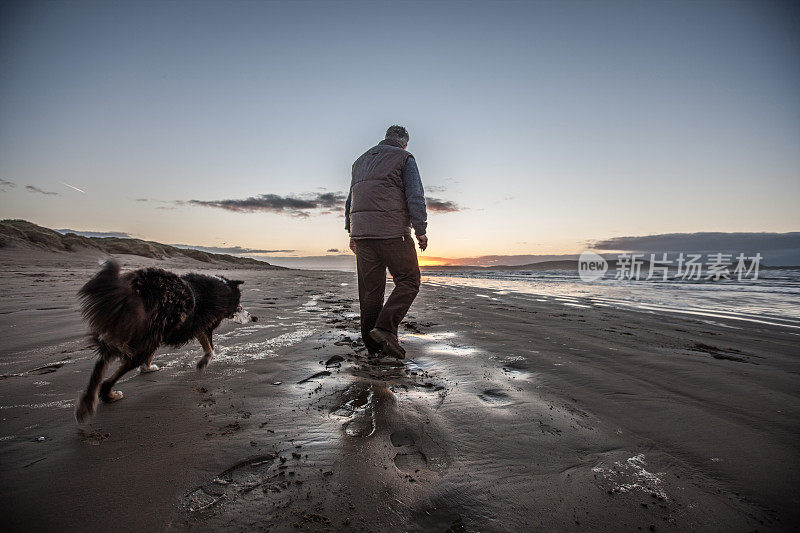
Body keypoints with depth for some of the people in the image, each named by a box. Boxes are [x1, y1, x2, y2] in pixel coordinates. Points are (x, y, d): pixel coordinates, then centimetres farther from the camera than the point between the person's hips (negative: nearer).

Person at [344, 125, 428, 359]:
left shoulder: (361, 160, 26)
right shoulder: (404, 158, 6)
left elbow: (350, 199, 25)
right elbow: (415, 196, -6)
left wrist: (352, 233, 25)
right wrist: (421, 230, -6)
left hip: (361, 231, 6)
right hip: (392, 230, -6)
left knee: (370, 287, 6)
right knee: (409, 281, 1)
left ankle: (373, 345, 9)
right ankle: (385, 327, -15)